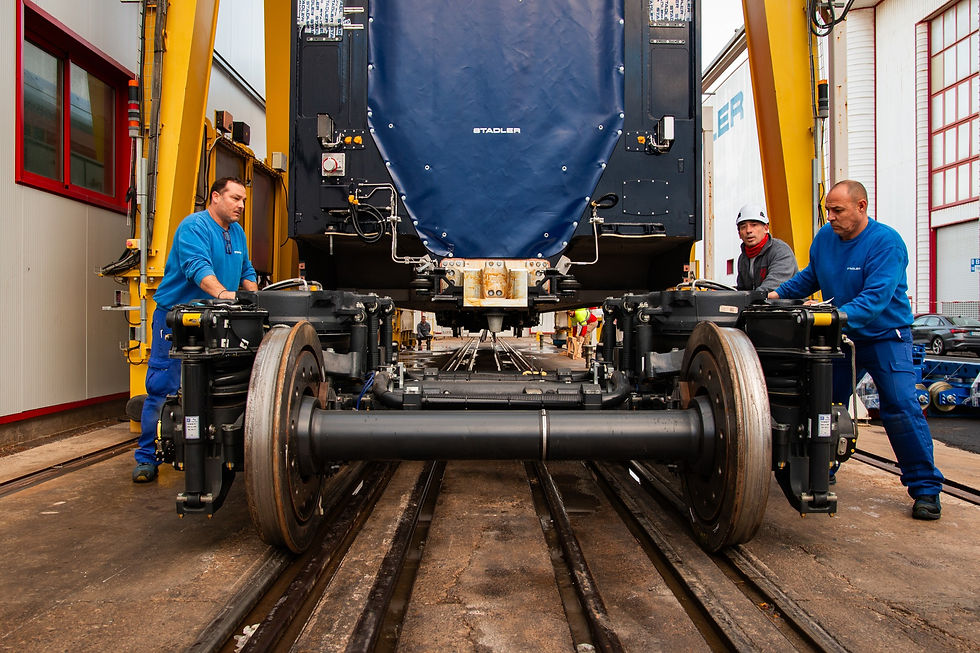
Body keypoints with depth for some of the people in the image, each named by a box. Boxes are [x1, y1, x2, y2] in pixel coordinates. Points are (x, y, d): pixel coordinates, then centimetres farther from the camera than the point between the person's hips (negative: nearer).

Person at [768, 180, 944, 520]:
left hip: (885, 336, -6)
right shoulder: (825, 237, 0)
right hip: (840, 338, 6)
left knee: (901, 408, -9)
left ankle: (925, 488, 4)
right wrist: (778, 294, 0)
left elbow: (875, 297, -30)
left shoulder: (886, 242, -20)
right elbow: (809, 277, 15)